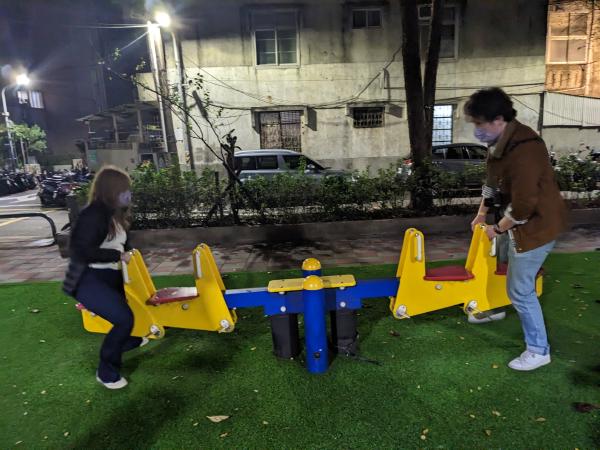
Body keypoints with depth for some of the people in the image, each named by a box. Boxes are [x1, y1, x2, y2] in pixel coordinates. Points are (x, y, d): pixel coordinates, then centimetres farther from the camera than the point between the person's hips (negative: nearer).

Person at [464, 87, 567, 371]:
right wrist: (482, 213, 12)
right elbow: (493, 181, 14)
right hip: (520, 220, 10)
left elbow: (523, 205, -30)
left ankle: (538, 351, 16)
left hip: (536, 225, -10)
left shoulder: (523, 150, -32)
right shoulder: (500, 141, 0)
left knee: (520, 290, -1)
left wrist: (497, 229, -15)